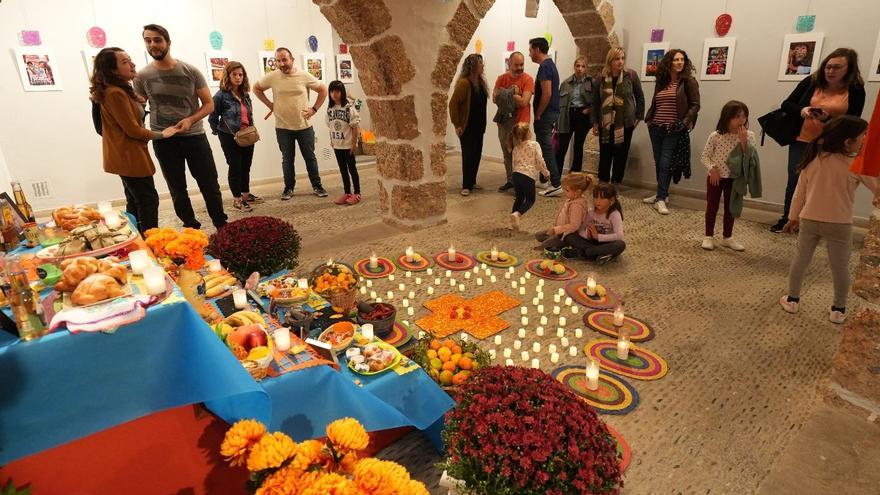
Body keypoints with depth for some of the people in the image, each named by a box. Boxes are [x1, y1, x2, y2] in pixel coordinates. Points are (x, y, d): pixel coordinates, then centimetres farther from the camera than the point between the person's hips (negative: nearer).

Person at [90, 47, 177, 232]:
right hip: (129, 157, -10)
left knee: (135, 203, 16)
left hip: (126, 157, 10)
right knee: (148, 201, -4)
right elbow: (133, 130, -19)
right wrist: (162, 134, -7)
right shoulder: (115, 93, -19)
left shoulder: (120, 91, 13)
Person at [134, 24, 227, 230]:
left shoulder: (191, 71, -2)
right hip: (163, 141, 1)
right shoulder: (142, 76, 1)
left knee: (210, 187, 3)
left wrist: (190, 120, -16)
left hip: (194, 137, -1)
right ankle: (192, 230, 23)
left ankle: (222, 227, 18)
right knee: (178, 191, 9)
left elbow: (209, 104, 0)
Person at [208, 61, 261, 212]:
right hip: (230, 137, -6)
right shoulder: (221, 95, -12)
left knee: (246, 166, 14)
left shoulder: (245, 94, 7)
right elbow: (212, 118, -7)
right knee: (235, 167, 2)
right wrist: (220, 133, 0)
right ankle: (237, 199, 12)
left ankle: (246, 195, 28)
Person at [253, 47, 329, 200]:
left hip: (304, 126, 0)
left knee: (310, 157, 7)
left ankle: (317, 186, 18)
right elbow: (256, 88, 12)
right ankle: (289, 188, 20)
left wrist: (314, 109, -1)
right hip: (283, 128, 0)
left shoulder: (304, 76, -5)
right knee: (287, 159, 8)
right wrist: (270, 104, 3)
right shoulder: (272, 77, -3)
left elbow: (323, 90, 5)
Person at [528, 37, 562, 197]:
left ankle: (556, 185, -5)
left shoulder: (544, 67, -15)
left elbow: (547, 94, -22)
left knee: (545, 148, -7)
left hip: (546, 113, -10)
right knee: (544, 146, 17)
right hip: (551, 112, 10)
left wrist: (538, 115, -15)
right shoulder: (550, 64, 17)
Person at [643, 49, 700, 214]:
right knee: (658, 163, 11)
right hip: (656, 128, 5)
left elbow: (695, 105, -5)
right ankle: (661, 194, 24)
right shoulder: (661, 81, 11)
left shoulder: (688, 82, -3)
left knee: (665, 164, -8)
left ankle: (661, 199, -4)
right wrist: (648, 118, 8)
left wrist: (686, 122, -16)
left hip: (674, 130, -5)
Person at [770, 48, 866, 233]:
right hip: (801, 141, 1)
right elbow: (786, 104, 1)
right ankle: (786, 218, 21)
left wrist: (828, 119, -25)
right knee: (794, 180, 7)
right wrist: (801, 110, -20)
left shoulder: (855, 90, -3)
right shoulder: (812, 81, 0)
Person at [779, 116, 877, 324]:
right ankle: (838, 310, 22)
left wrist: (794, 217, 14)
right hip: (839, 224, -3)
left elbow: (800, 191, 6)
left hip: (809, 220, 3)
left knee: (801, 260, 15)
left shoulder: (813, 158, 0)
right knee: (840, 267, 12)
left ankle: (792, 299, 25)